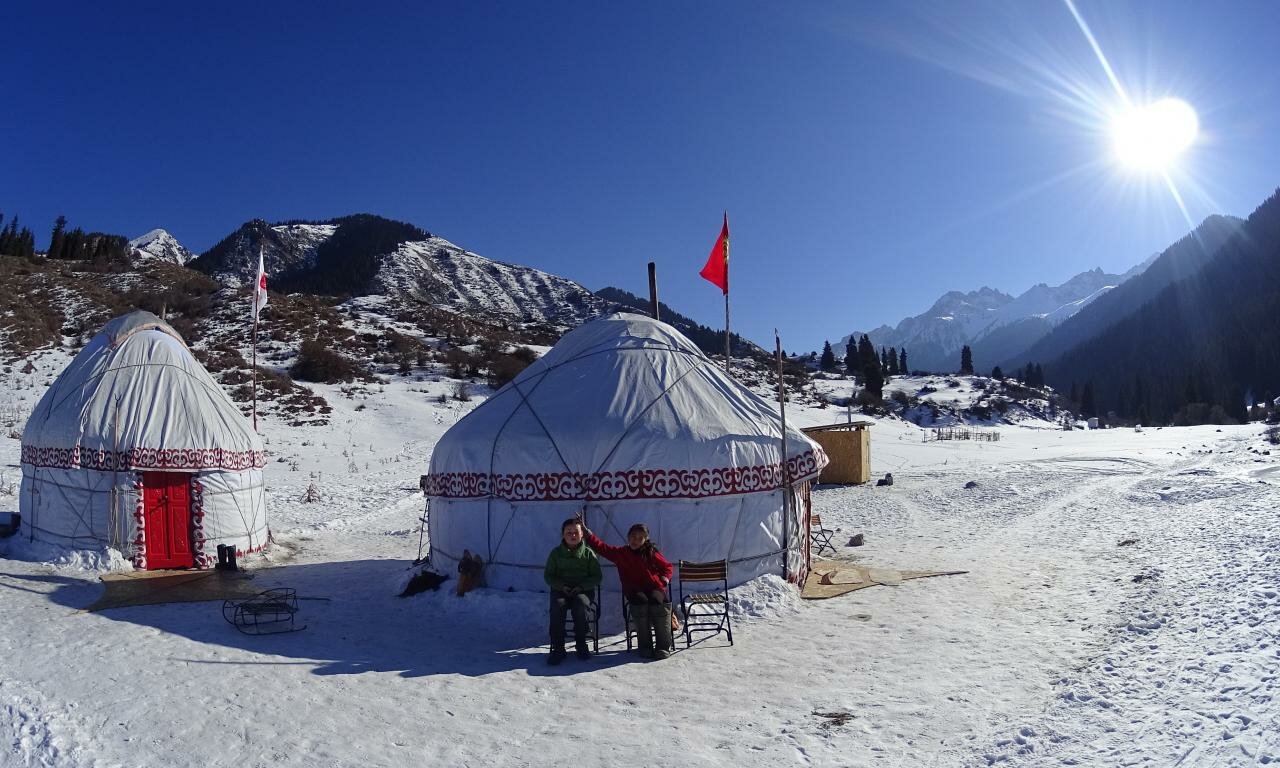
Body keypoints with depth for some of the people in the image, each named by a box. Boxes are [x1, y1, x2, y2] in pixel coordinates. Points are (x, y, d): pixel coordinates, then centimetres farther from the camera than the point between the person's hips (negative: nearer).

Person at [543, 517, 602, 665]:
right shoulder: (556, 553, 7)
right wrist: (561, 586, -11)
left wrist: (581, 586, -13)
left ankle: (581, 645, -15)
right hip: (560, 590, 1)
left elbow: (596, 577, 4)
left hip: (582, 590, -1)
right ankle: (558, 649, -25)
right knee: (557, 606, -32)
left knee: (580, 605, -35)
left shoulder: (588, 553, 5)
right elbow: (548, 576, 8)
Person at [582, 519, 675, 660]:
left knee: (657, 602, -34)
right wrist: (585, 530, -5)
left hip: (654, 588, 0)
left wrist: (664, 580, 0)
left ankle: (663, 646, -24)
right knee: (641, 602, -34)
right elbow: (600, 547, 4)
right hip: (634, 590, 0)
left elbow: (667, 566, 18)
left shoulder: (651, 553, 6)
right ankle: (645, 646, -22)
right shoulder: (620, 553, 8)